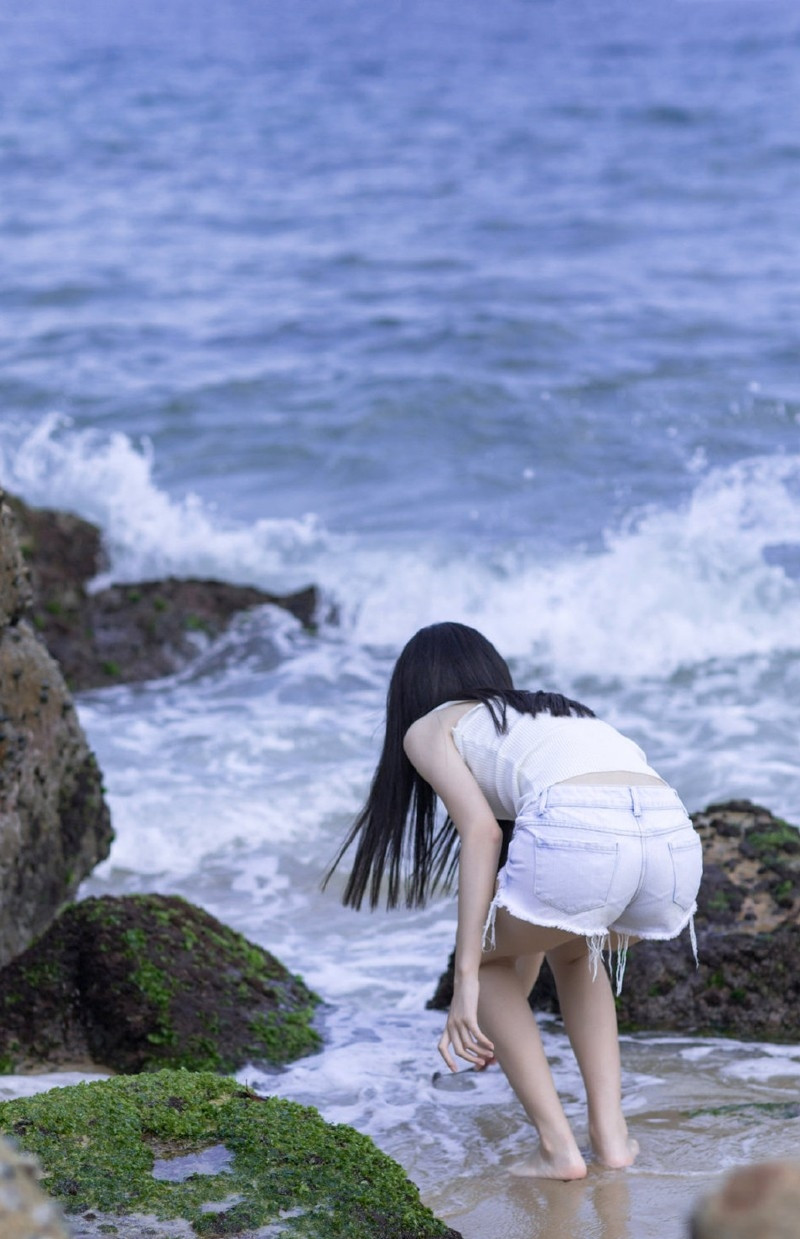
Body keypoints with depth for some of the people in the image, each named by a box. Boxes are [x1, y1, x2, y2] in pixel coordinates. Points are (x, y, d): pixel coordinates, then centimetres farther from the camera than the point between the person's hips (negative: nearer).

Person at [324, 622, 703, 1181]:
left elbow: (481, 831, 4)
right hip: (676, 841, 6)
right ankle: (611, 1133, 24)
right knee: (570, 951, 36)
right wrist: (506, 1019, 56)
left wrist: (467, 979, 2)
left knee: (485, 958, 25)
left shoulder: (429, 728, 23)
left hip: (578, 839, -6)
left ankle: (558, 1145, 15)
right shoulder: (557, 712, 40)